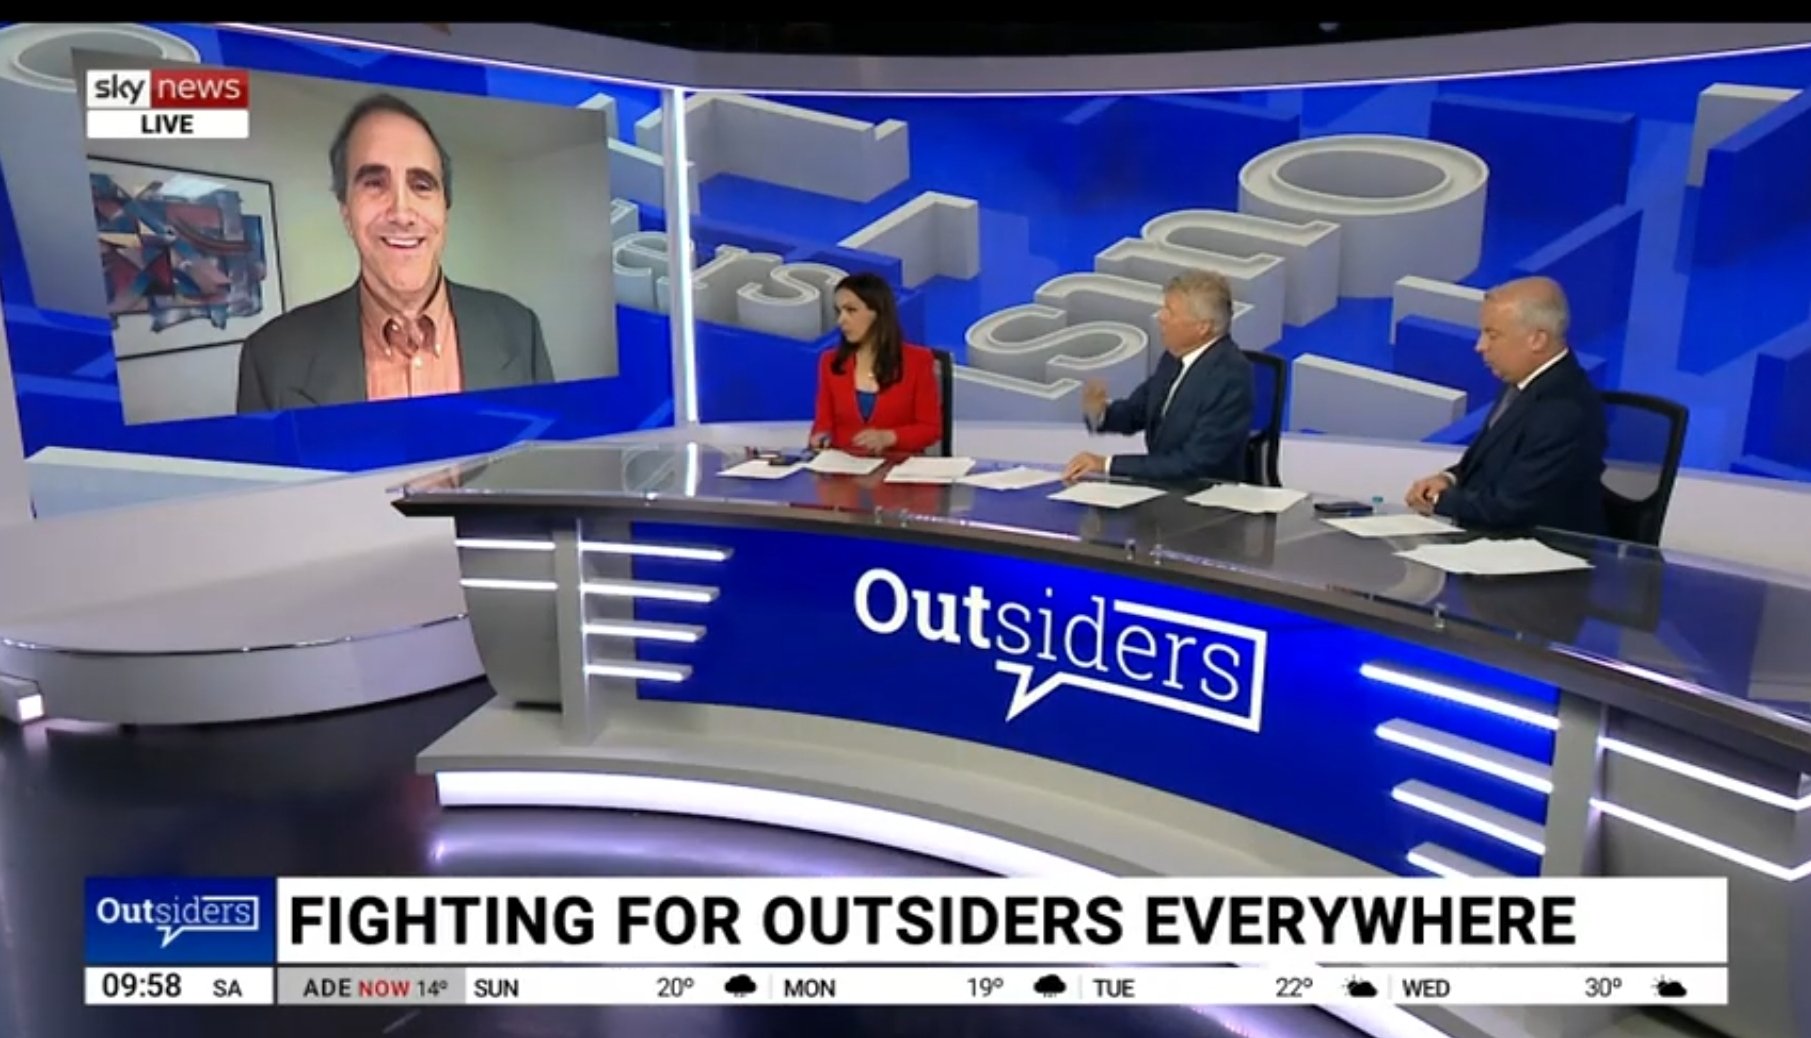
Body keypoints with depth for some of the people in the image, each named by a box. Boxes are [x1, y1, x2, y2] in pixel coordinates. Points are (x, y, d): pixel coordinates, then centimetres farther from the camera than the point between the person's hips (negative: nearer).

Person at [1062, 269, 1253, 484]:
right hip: (1163, 485, 7)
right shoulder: (1178, 354, 0)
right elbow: (1134, 412, 12)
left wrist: (1107, 464, -24)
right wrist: (1099, 412, -10)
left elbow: (1195, 463, -25)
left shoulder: (1231, 377, -22)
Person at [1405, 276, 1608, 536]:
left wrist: (1439, 500, -9)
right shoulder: (1526, 382, 2)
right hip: (1503, 539, 8)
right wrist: (1449, 479, -3)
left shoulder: (1565, 413, -23)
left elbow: (1506, 508, -22)